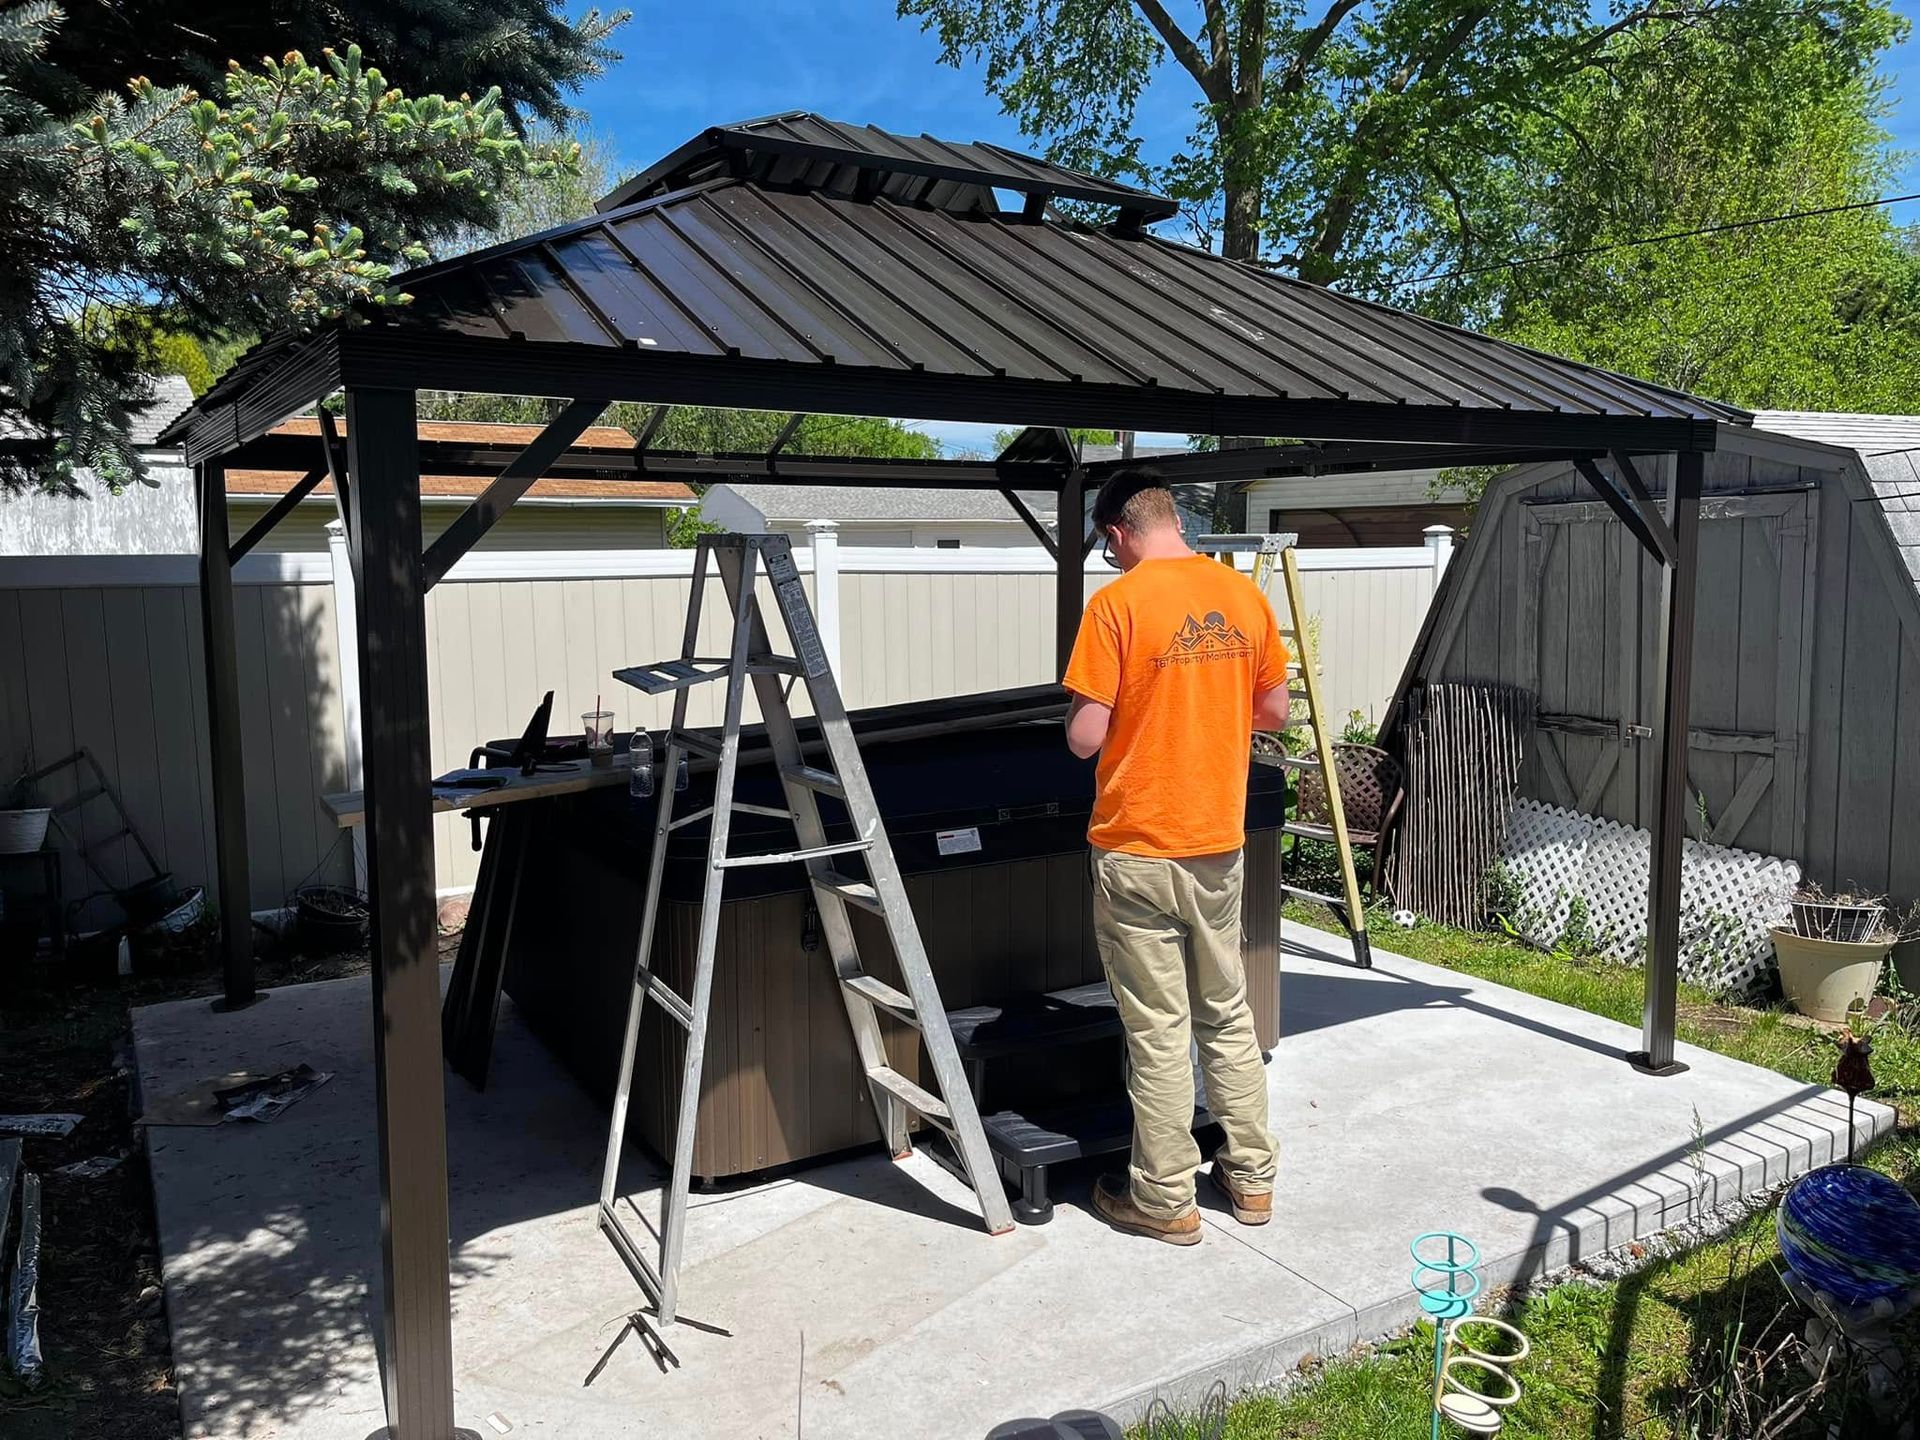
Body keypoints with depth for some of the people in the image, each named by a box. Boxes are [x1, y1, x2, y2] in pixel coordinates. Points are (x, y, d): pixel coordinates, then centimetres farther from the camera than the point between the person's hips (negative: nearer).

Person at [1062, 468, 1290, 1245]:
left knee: (1158, 1029, 5)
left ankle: (1164, 1199, 18)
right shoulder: (1245, 596, 2)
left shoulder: (1117, 605, -15)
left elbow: (1085, 737, -17)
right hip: (1220, 843, 6)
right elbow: (1274, 710, 10)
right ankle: (1251, 1175, 30)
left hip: (1138, 851, -6)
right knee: (1228, 1013, 19)